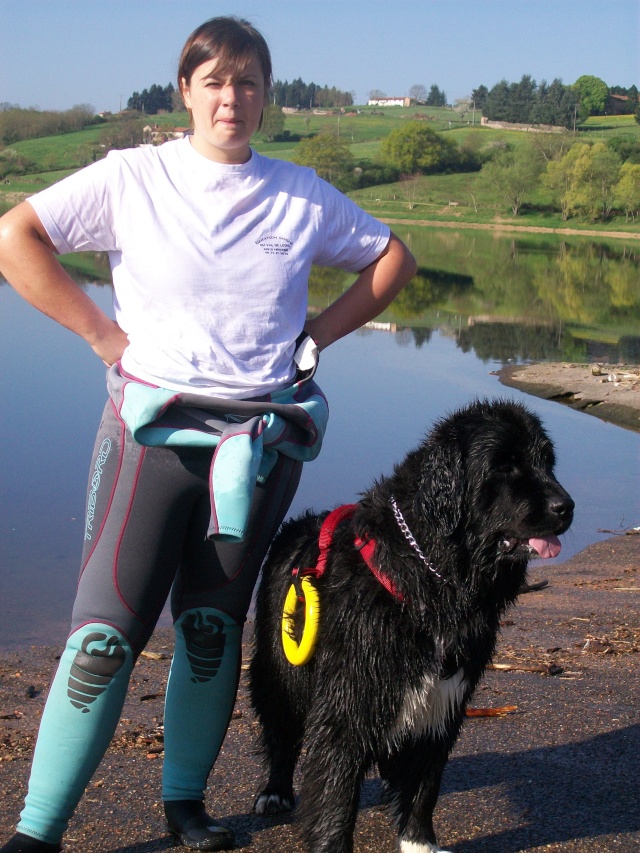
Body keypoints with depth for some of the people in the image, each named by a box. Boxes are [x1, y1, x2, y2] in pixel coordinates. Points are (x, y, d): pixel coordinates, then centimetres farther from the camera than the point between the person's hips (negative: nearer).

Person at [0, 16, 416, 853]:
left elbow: (392, 259, 19)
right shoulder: (133, 178, 0)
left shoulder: (303, 195, 8)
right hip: (154, 425, -2)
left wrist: (319, 332, 8)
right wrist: (103, 334, -6)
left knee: (214, 626, 7)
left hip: (264, 434, 3)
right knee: (108, 625, -9)